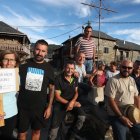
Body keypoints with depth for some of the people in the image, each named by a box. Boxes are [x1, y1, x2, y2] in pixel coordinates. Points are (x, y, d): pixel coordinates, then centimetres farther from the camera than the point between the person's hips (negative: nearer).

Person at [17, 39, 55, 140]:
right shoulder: (24, 64, -5)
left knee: (37, 131, 17)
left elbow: (52, 88, 2)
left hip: (40, 107, 1)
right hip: (23, 106, 0)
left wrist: (49, 106, -2)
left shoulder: (48, 68, -3)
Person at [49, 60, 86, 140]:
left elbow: (76, 92, 5)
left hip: (72, 101, 4)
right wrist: (68, 103, -16)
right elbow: (57, 97, -11)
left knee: (82, 117, -18)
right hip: (60, 103, -3)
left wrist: (72, 102, -14)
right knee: (55, 126, -8)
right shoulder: (59, 79, -14)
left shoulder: (75, 78, 2)